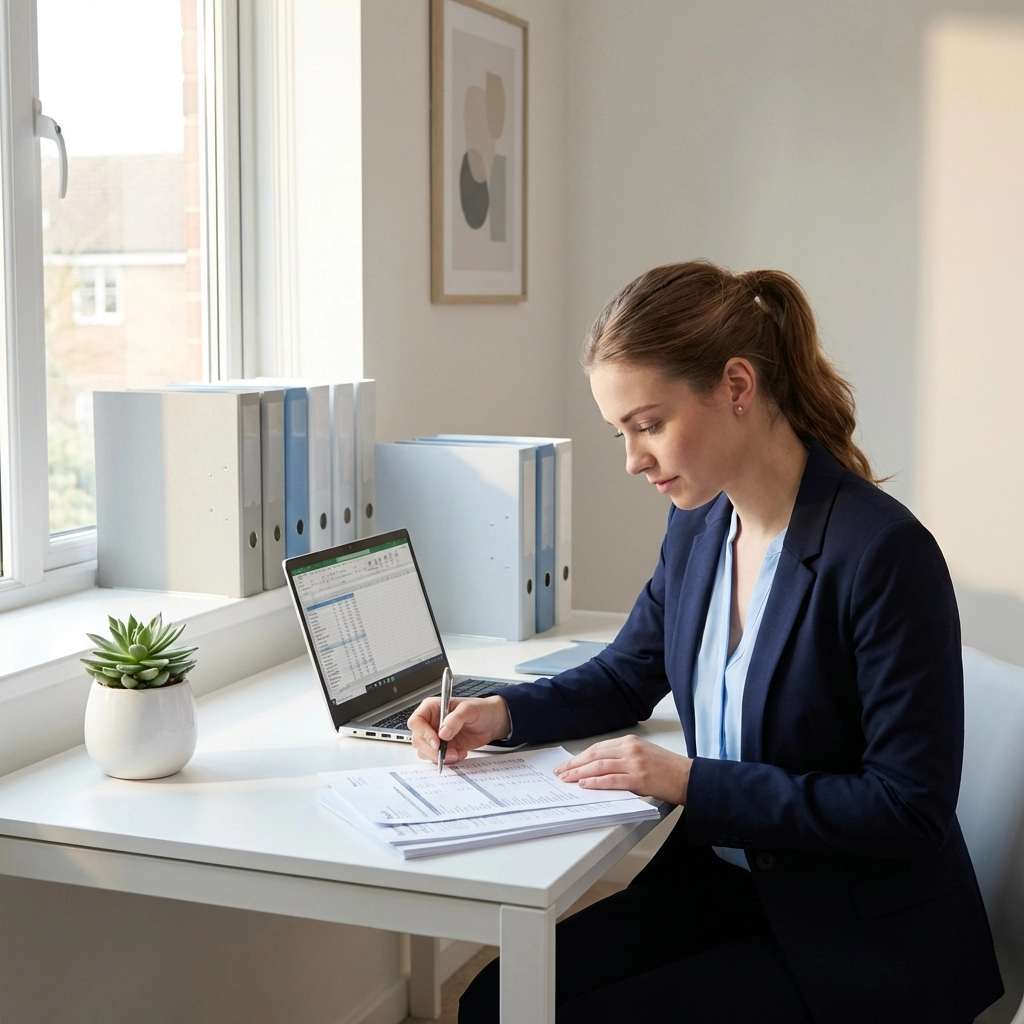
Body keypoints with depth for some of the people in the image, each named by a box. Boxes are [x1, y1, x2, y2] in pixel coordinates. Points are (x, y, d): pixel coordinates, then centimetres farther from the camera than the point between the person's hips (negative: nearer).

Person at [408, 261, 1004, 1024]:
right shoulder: (701, 525, 2)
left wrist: (694, 782, -21)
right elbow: (627, 676, 17)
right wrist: (505, 713, -1)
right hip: (722, 881, 7)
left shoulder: (883, 553, -22)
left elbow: (908, 807, -21)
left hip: (865, 940, -7)